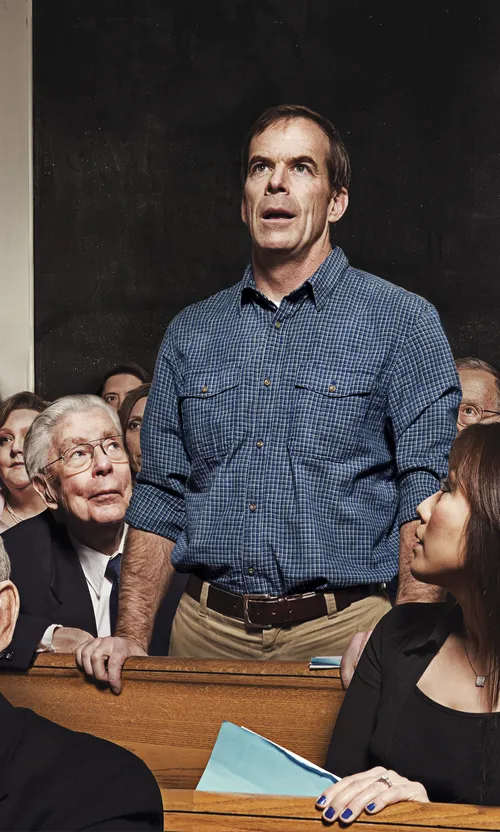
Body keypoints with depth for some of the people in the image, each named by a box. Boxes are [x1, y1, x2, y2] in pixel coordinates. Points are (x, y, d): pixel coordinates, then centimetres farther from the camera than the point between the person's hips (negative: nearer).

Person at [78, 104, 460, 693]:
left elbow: (428, 495, -9)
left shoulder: (401, 322, -1)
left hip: (343, 632, -3)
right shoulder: (190, 334, 11)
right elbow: (159, 499, 11)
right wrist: (131, 638, 1)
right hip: (207, 631, 3)